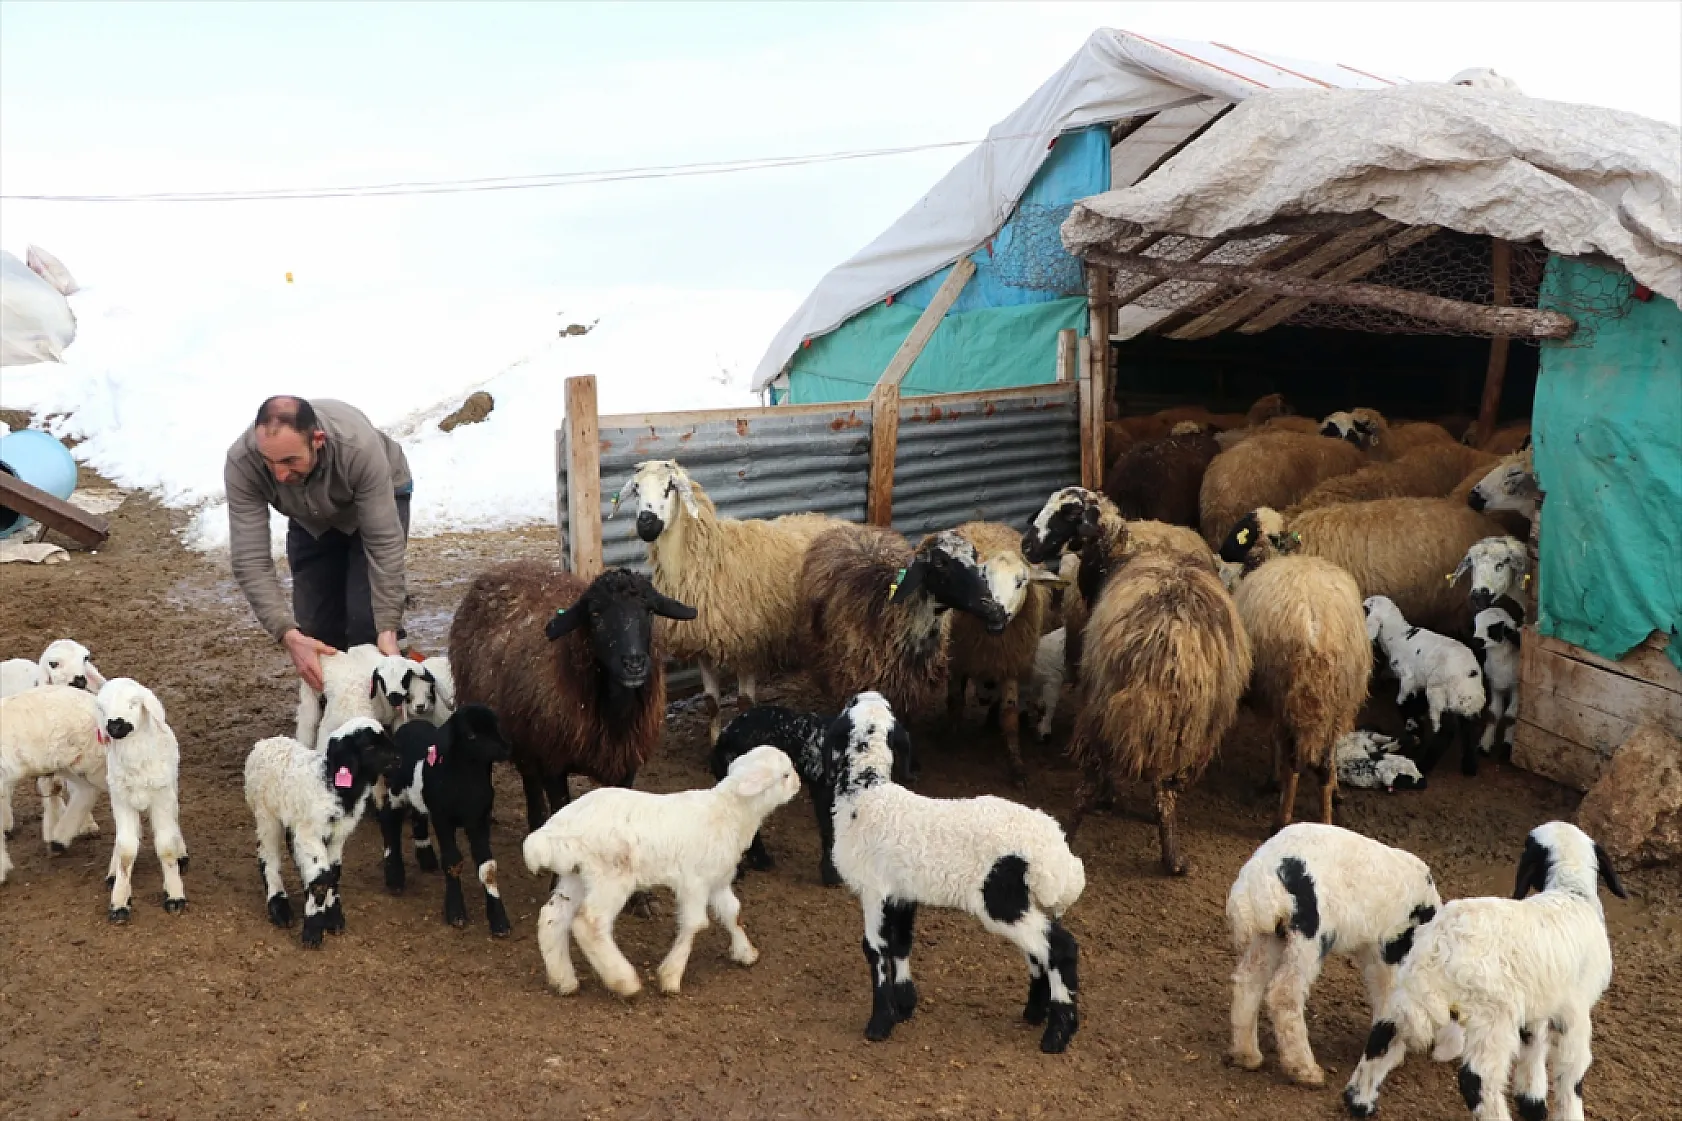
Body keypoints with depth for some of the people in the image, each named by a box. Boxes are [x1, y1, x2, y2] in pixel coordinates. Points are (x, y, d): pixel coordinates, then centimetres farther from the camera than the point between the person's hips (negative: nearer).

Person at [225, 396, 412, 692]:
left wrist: (388, 629, -39)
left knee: (367, 620, -17)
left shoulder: (360, 447, -43)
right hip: (310, 519, 3)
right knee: (316, 628, -2)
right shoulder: (241, 463, -36)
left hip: (382, 497, -3)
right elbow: (250, 561, -34)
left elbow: (385, 544, -36)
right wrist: (288, 635, -45)